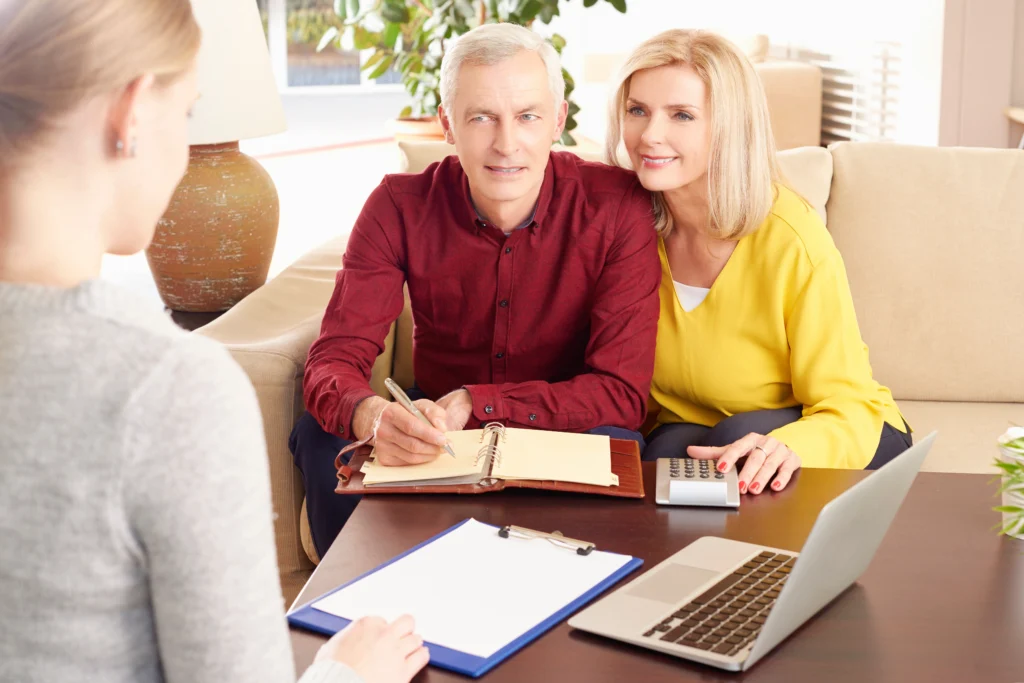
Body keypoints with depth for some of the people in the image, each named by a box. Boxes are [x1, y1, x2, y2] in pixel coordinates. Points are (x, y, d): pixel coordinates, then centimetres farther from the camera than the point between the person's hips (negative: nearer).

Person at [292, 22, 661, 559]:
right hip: (435, 432, 2)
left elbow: (621, 393, -21)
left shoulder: (615, 208, -18)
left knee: (612, 445, -34)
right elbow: (334, 359, -18)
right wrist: (371, 416, -44)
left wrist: (473, 405, -32)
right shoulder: (399, 208, -13)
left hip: (561, 433, -2)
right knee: (322, 437, -24)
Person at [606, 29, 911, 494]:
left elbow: (848, 411, -22)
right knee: (668, 450, -31)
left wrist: (786, 447, -44)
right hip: (690, 427, 2)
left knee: (742, 438, -33)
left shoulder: (794, 241, -25)